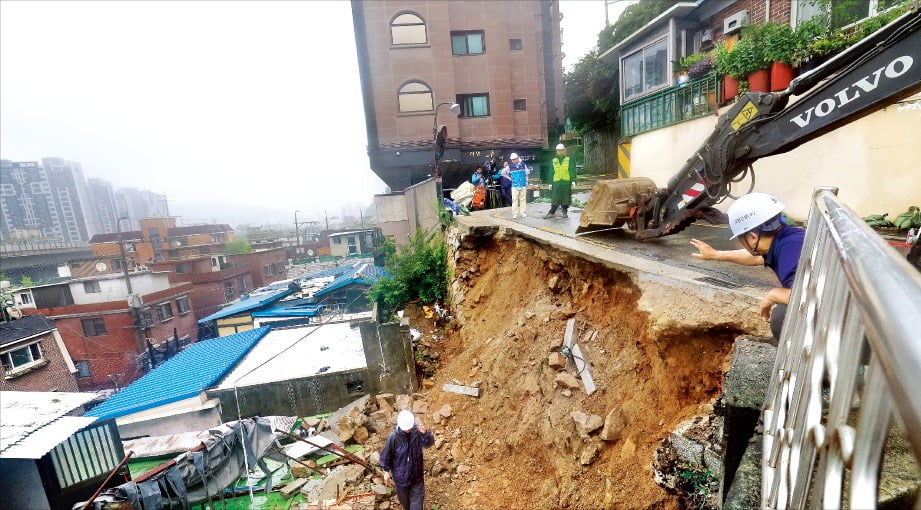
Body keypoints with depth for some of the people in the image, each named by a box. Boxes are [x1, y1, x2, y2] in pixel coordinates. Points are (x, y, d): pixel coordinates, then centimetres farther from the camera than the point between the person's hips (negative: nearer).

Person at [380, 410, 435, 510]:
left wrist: (425, 433, -33)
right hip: (400, 474, -1)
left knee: (418, 496, 14)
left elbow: (429, 443, -14)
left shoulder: (417, 431, -20)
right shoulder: (393, 437, -27)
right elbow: (386, 455, -14)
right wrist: (386, 471, -7)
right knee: (403, 497, 25)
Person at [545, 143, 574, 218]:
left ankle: (565, 212, 18)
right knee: (555, 198, 0)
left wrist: (573, 180, -3)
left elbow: (572, 171, 3)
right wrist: (550, 183, 6)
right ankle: (552, 213, 7)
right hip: (556, 182, 0)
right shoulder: (554, 160, 7)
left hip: (566, 181, 0)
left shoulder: (568, 159, 4)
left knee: (566, 197, 6)